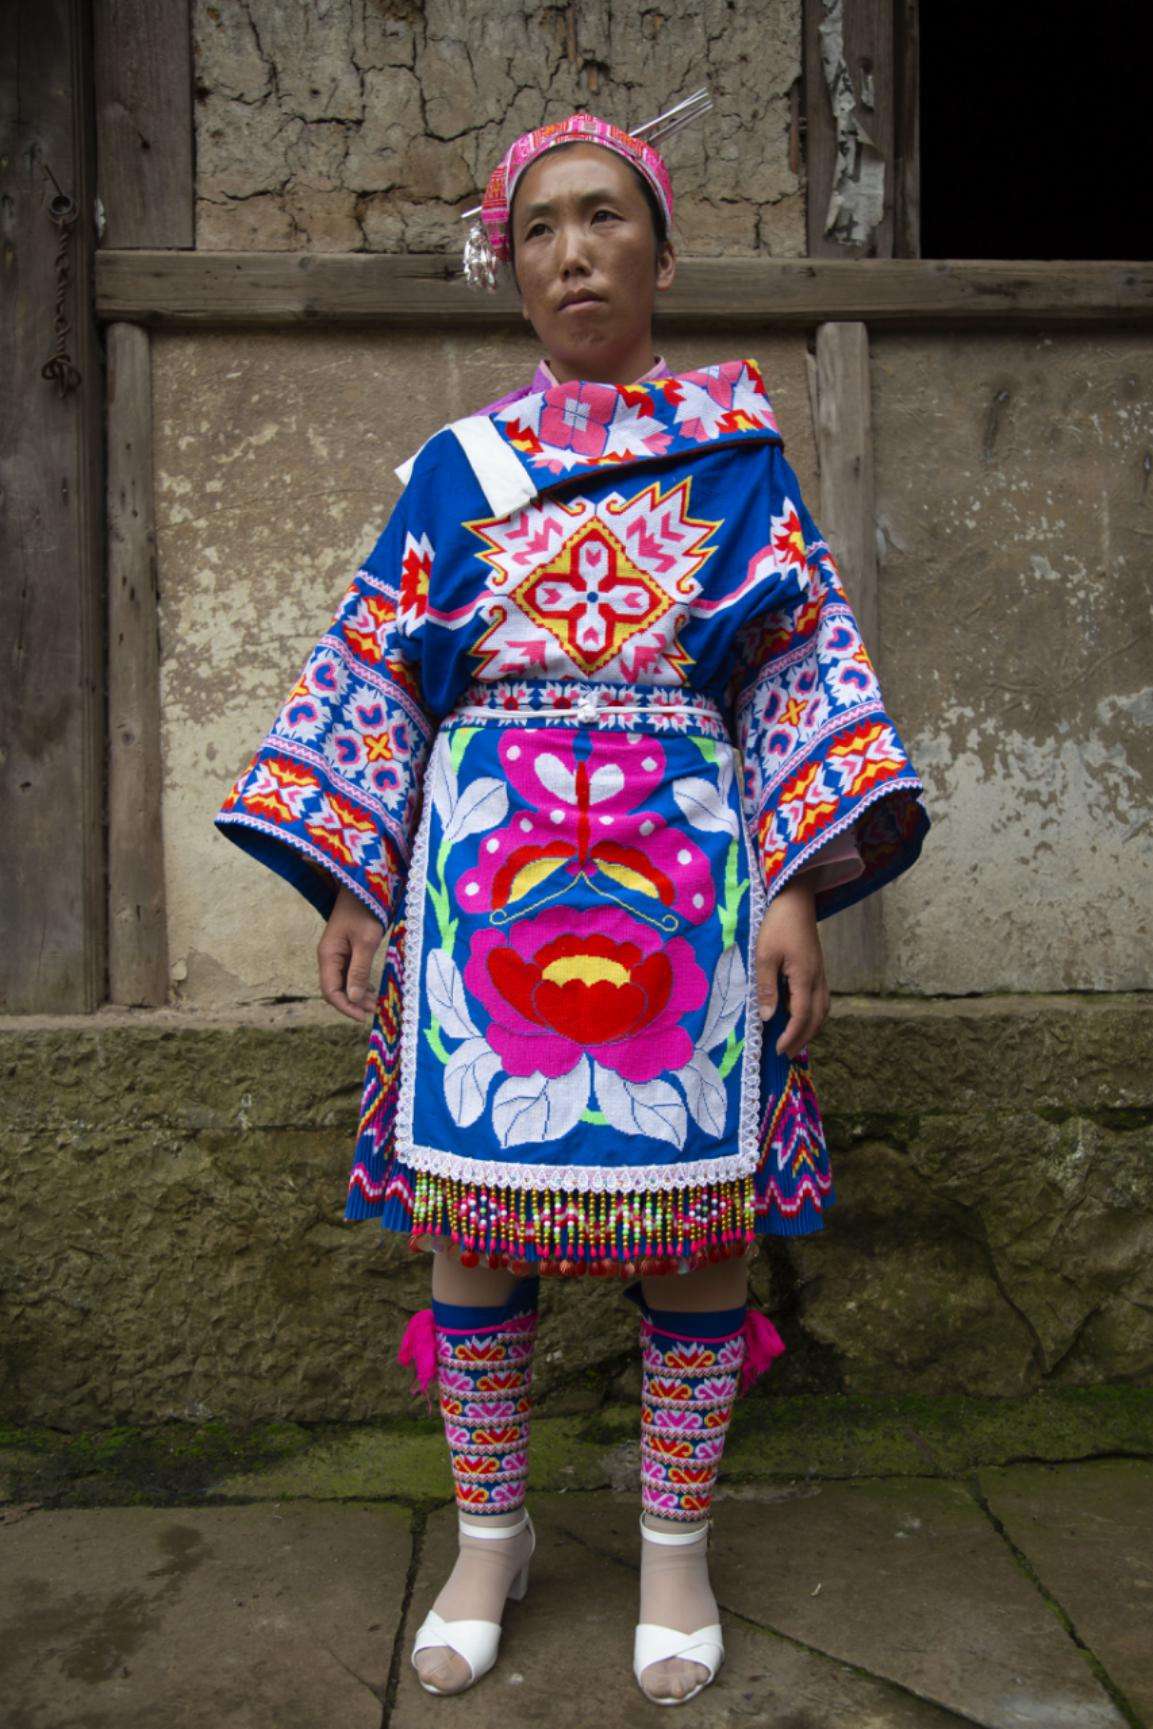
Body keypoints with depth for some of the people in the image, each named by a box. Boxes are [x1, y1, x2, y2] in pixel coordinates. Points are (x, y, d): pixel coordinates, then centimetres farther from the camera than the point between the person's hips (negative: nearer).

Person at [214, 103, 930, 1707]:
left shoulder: (742, 457, 10)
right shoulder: (454, 468, 12)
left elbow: (808, 670, 5)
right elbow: (371, 675, 10)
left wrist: (798, 889, -7)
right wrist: (345, 887, 0)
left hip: (684, 873, 0)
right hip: (484, 873, 1)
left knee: (696, 1214, 4)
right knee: (469, 1208, 5)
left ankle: (677, 1547, 27)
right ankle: (491, 1534, 29)